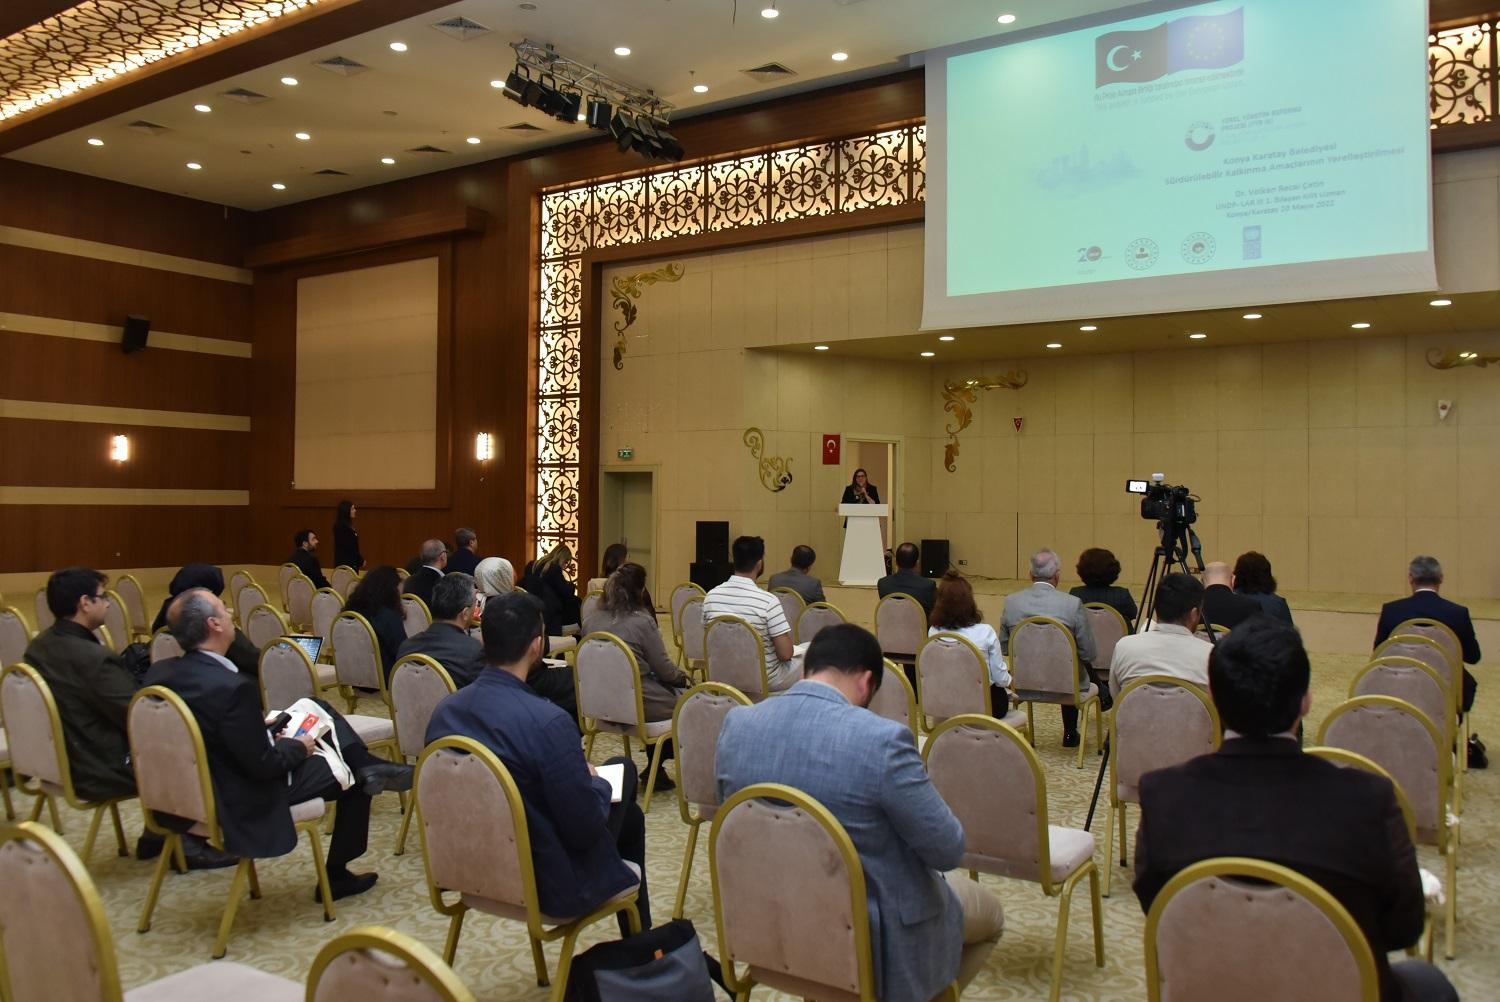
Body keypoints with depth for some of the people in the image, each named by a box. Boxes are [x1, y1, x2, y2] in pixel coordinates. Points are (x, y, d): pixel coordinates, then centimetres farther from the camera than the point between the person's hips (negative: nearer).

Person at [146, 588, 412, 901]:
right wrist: (298, 746, -6)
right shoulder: (231, 687, -34)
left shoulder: (159, 673, -8)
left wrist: (263, 730, 7)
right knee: (354, 778, 11)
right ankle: (336, 875, 25)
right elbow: (263, 766, -25)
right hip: (245, 800, -9)